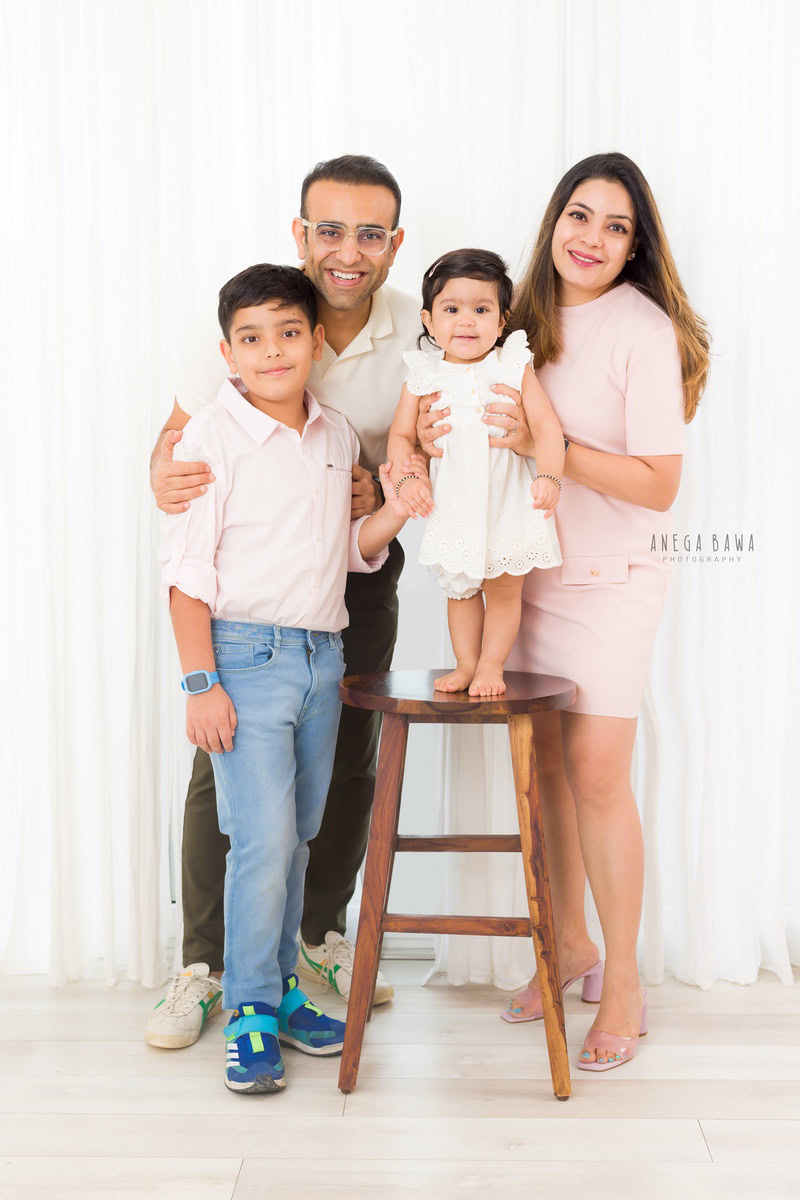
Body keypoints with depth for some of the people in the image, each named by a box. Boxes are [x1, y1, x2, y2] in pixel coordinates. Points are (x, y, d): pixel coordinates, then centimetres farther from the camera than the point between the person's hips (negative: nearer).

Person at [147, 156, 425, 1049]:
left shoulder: (420, 333, -13)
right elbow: (181, 430, -8)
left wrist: (386, 490, -23)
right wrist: (165, 477, -31)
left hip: (359, 566, 2)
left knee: (348, 760, 11)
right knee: (225, 764, -2)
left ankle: (321, 934, 30)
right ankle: (204, 965, 12)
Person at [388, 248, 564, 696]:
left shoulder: (514, 368, -5)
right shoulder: (424, 377, 0)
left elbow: (547, 427, -9)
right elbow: (401, 434, 5)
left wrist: (548, 476, -23)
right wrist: (408, 477, -12)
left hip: (508, 500, -2)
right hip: (454, 504, 2)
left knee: (505, 588, 6)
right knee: (460, 589, 14)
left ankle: (491, 665, 21)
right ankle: (465, 664, 28)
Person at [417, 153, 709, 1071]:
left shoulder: (644, 331, -13)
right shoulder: (532, 320, 6)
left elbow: (658, 484, -17)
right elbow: (493, 434, 13)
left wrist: (547, 446, -24)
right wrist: (436, 432, -7)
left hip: (611, 580, -5)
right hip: (530, 571, 6)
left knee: (596, 773, -6)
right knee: (547, 761, 10)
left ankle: (622, 984, 10)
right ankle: (568, 945, 27)